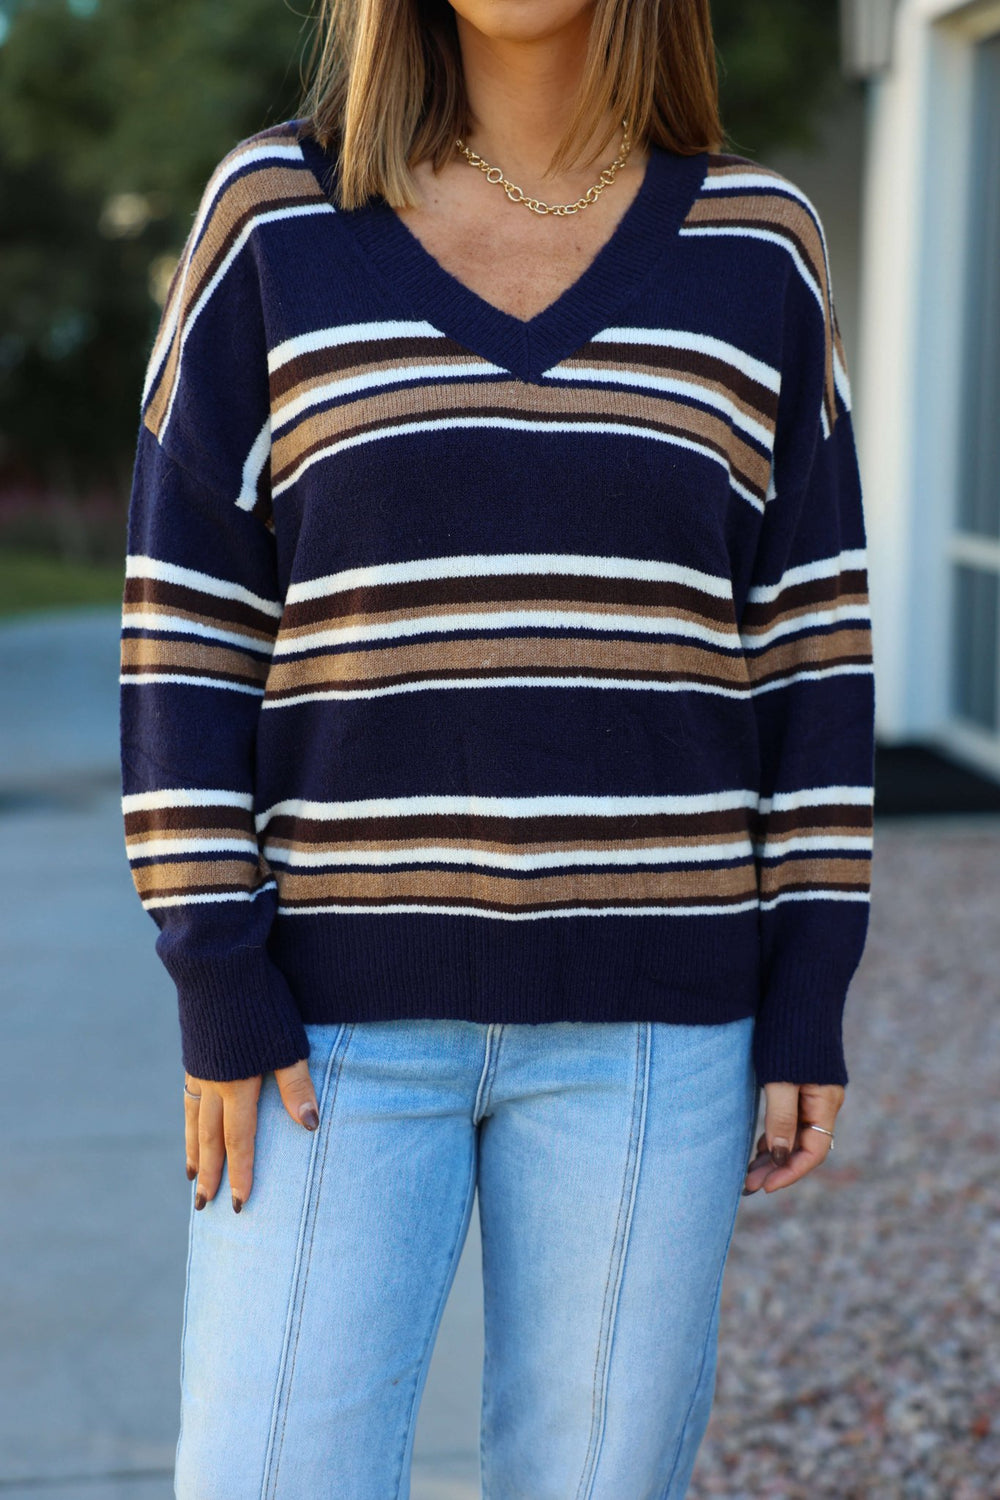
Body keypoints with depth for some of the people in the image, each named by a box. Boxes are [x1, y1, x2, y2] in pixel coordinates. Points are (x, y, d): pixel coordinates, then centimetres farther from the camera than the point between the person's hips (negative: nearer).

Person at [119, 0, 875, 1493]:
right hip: (345, 995, -1)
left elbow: (807, 641, 4)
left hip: (643, 1005, 1)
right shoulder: (277, 212, -1)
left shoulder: (758, 250, 3)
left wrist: (809, 1003, 0)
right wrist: (217, 982, -8)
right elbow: (190, 620, -2)